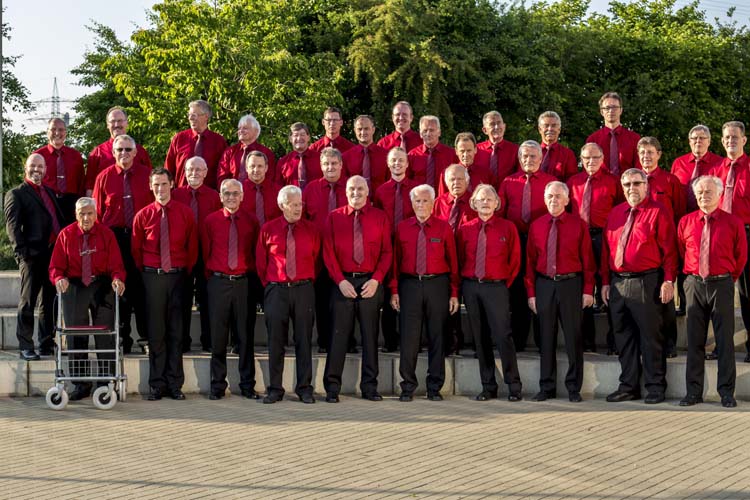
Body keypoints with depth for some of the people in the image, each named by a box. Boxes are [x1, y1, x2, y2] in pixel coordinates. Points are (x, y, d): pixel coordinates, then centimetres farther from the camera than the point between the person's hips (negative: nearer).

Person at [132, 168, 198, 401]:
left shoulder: (186, 213, 4)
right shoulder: (143, 215, 4)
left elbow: (193, 247, 10)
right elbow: (136, 249, 11)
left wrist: (186, 273, 8)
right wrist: (145, 273, 8)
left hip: (178, 276, 0)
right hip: (153, 276, 0)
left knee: (176, 331, 3)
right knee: (155, 331, 2)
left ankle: (175, 384, 8)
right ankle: (157, 384, 8)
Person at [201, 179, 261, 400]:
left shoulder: (251, 221, 5)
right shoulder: (210, 221, 3)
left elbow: (257, 252, 11)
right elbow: (206, 252, 9)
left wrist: (252, 276, 6)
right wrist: (212, 278, 6)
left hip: (244, 282, 0)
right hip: (218, 282, 0)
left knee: (246, 334, 4)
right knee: (218, 335, 3)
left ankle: (247, 385, 12)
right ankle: (217, 385, 11)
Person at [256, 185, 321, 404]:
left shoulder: (311, 229, 4)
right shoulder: (268, 229, 2)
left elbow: (316, 259, 12)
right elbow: (260, 261, 10)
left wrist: (307, 282, 9)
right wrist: (269, 284, 9)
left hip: (303, 289, 1)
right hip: (276, 290, 0)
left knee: (304, 340, 3)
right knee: (275, 341, 3)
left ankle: (304, 388, 10)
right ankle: (274, 389, 11)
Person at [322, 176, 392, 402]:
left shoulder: (380, 217, 7)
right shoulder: (334, 217, 6)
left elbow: (387, 252, 3)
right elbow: (328, 253, 2)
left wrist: (376, 280, -8)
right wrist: (340, 281, -8)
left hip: (371, 283, 1)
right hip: (343, 282, -1)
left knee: (370, 335, 4)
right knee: (339, 334, -1)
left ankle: (369, 386, 11)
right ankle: (332, 387, 4)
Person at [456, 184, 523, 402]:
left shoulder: (507, 227, 2)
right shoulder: (465, 229, 7)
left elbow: (515, 259, 7)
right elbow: (459, 260, 12)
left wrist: (506, 283, 2)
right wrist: (465, 283, 4)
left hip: (495, 286, -3)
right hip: (471, 287, 3)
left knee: (503, 336, -9)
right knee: (480, 338, 6)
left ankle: (514, 387, -2)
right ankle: (488, 387, 12)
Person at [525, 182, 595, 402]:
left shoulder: (578, 225, 1)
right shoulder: (536, 226, 7)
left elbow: (587, 259, 0)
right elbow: (530, 261, 7)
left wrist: (588, 290, -5)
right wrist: (531, 292, 2)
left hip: (571, 284, -2)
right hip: (544, 285, 2)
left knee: (573, 337, 2)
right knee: (546, 337, 7)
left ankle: (574, 388, 11)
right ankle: (547, 387, 15)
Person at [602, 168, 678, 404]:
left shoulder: (657, 212, -3)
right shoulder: (616, 213, 14)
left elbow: (669, 249, -7)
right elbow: (606, 249, 15)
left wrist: (669, 280, -14)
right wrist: (605, 281, 10)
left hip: (646, 283, -6)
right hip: (618, 283, 6)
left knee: (650, 337, -1)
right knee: (623, 337, 11)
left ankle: (655, 387, 8)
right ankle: (628, 386, 20)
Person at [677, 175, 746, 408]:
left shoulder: (733, 222, 0)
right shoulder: (685, 222, 5)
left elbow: (741, 255, 9)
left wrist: (729, 279, 12)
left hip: (722, 284, -2)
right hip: (694, 284, 2)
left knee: (725, 339, 0)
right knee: (694, 339, 4)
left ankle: (726, 392, 6)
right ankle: (693, 391, 10)